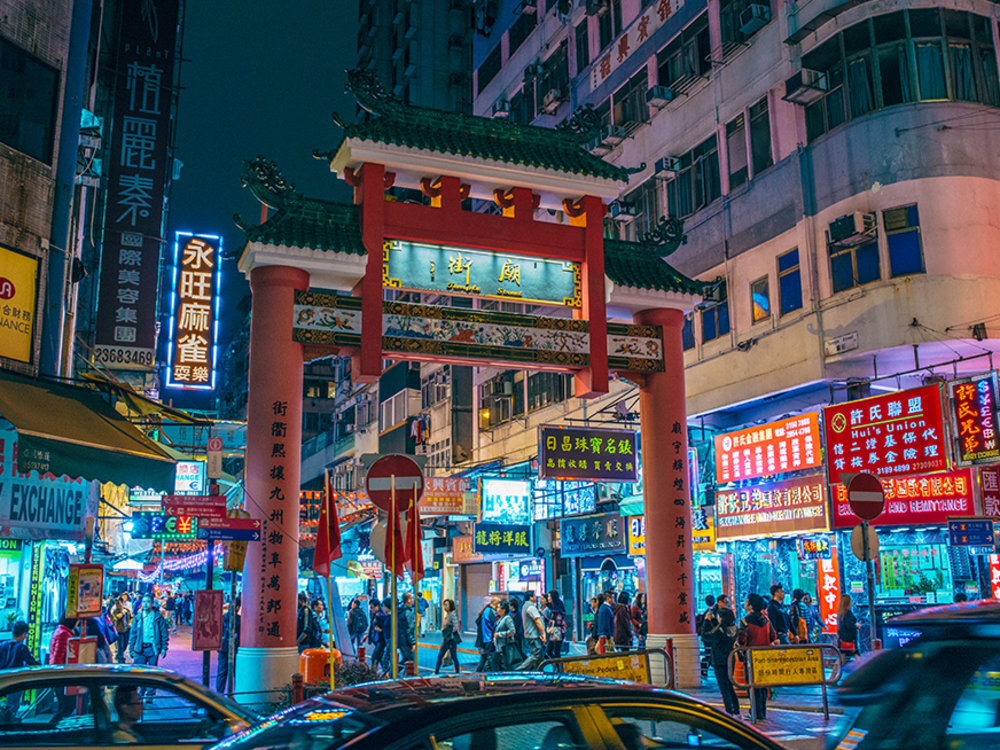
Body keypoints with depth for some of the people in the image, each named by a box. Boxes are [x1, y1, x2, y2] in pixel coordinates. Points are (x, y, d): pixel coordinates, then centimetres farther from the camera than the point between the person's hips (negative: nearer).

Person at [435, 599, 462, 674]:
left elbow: (456, 627, -20)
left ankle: (457, 671, 11)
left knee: (454, 656, 0)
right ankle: (436, 672, 9)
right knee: (440, 655, 5)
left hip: (452, 639, -8)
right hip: (446, 639, 8)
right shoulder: (446, 615, 12)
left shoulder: (453, 614, -13)